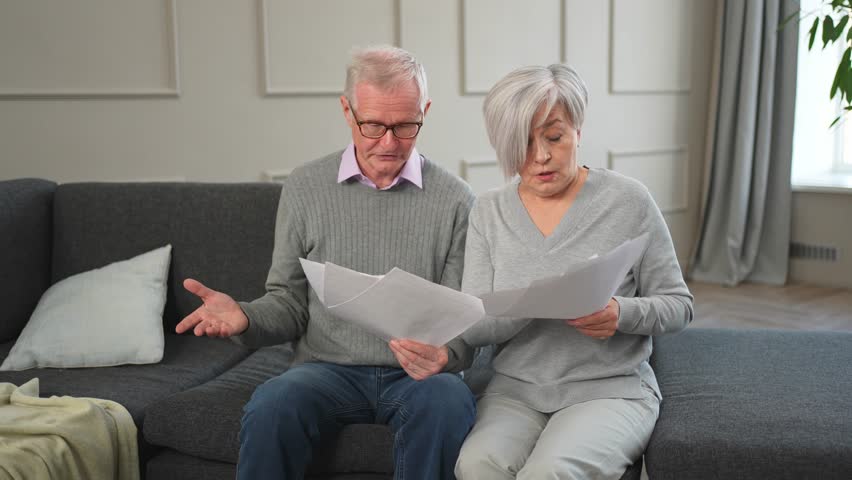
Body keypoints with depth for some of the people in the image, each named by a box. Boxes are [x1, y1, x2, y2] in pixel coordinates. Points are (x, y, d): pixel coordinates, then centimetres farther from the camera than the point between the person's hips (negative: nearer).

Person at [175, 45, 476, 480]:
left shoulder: (454, 199, 0)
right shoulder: (305, 187, 4)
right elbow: (289, 303, 8)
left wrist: (443, 355, -22)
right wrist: (244, 318, -14)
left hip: (417, 376, 0)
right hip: (328, 368, 0)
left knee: (448, 402, -32)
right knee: (270, 407, -30)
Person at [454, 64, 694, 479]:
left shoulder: (628, 201, -4)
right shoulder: (488, 212, 3)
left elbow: (677, 305, 2)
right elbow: (471, 328, -2)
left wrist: (622, 314, -20)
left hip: (611, 388, -2)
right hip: (515, 389, 2)